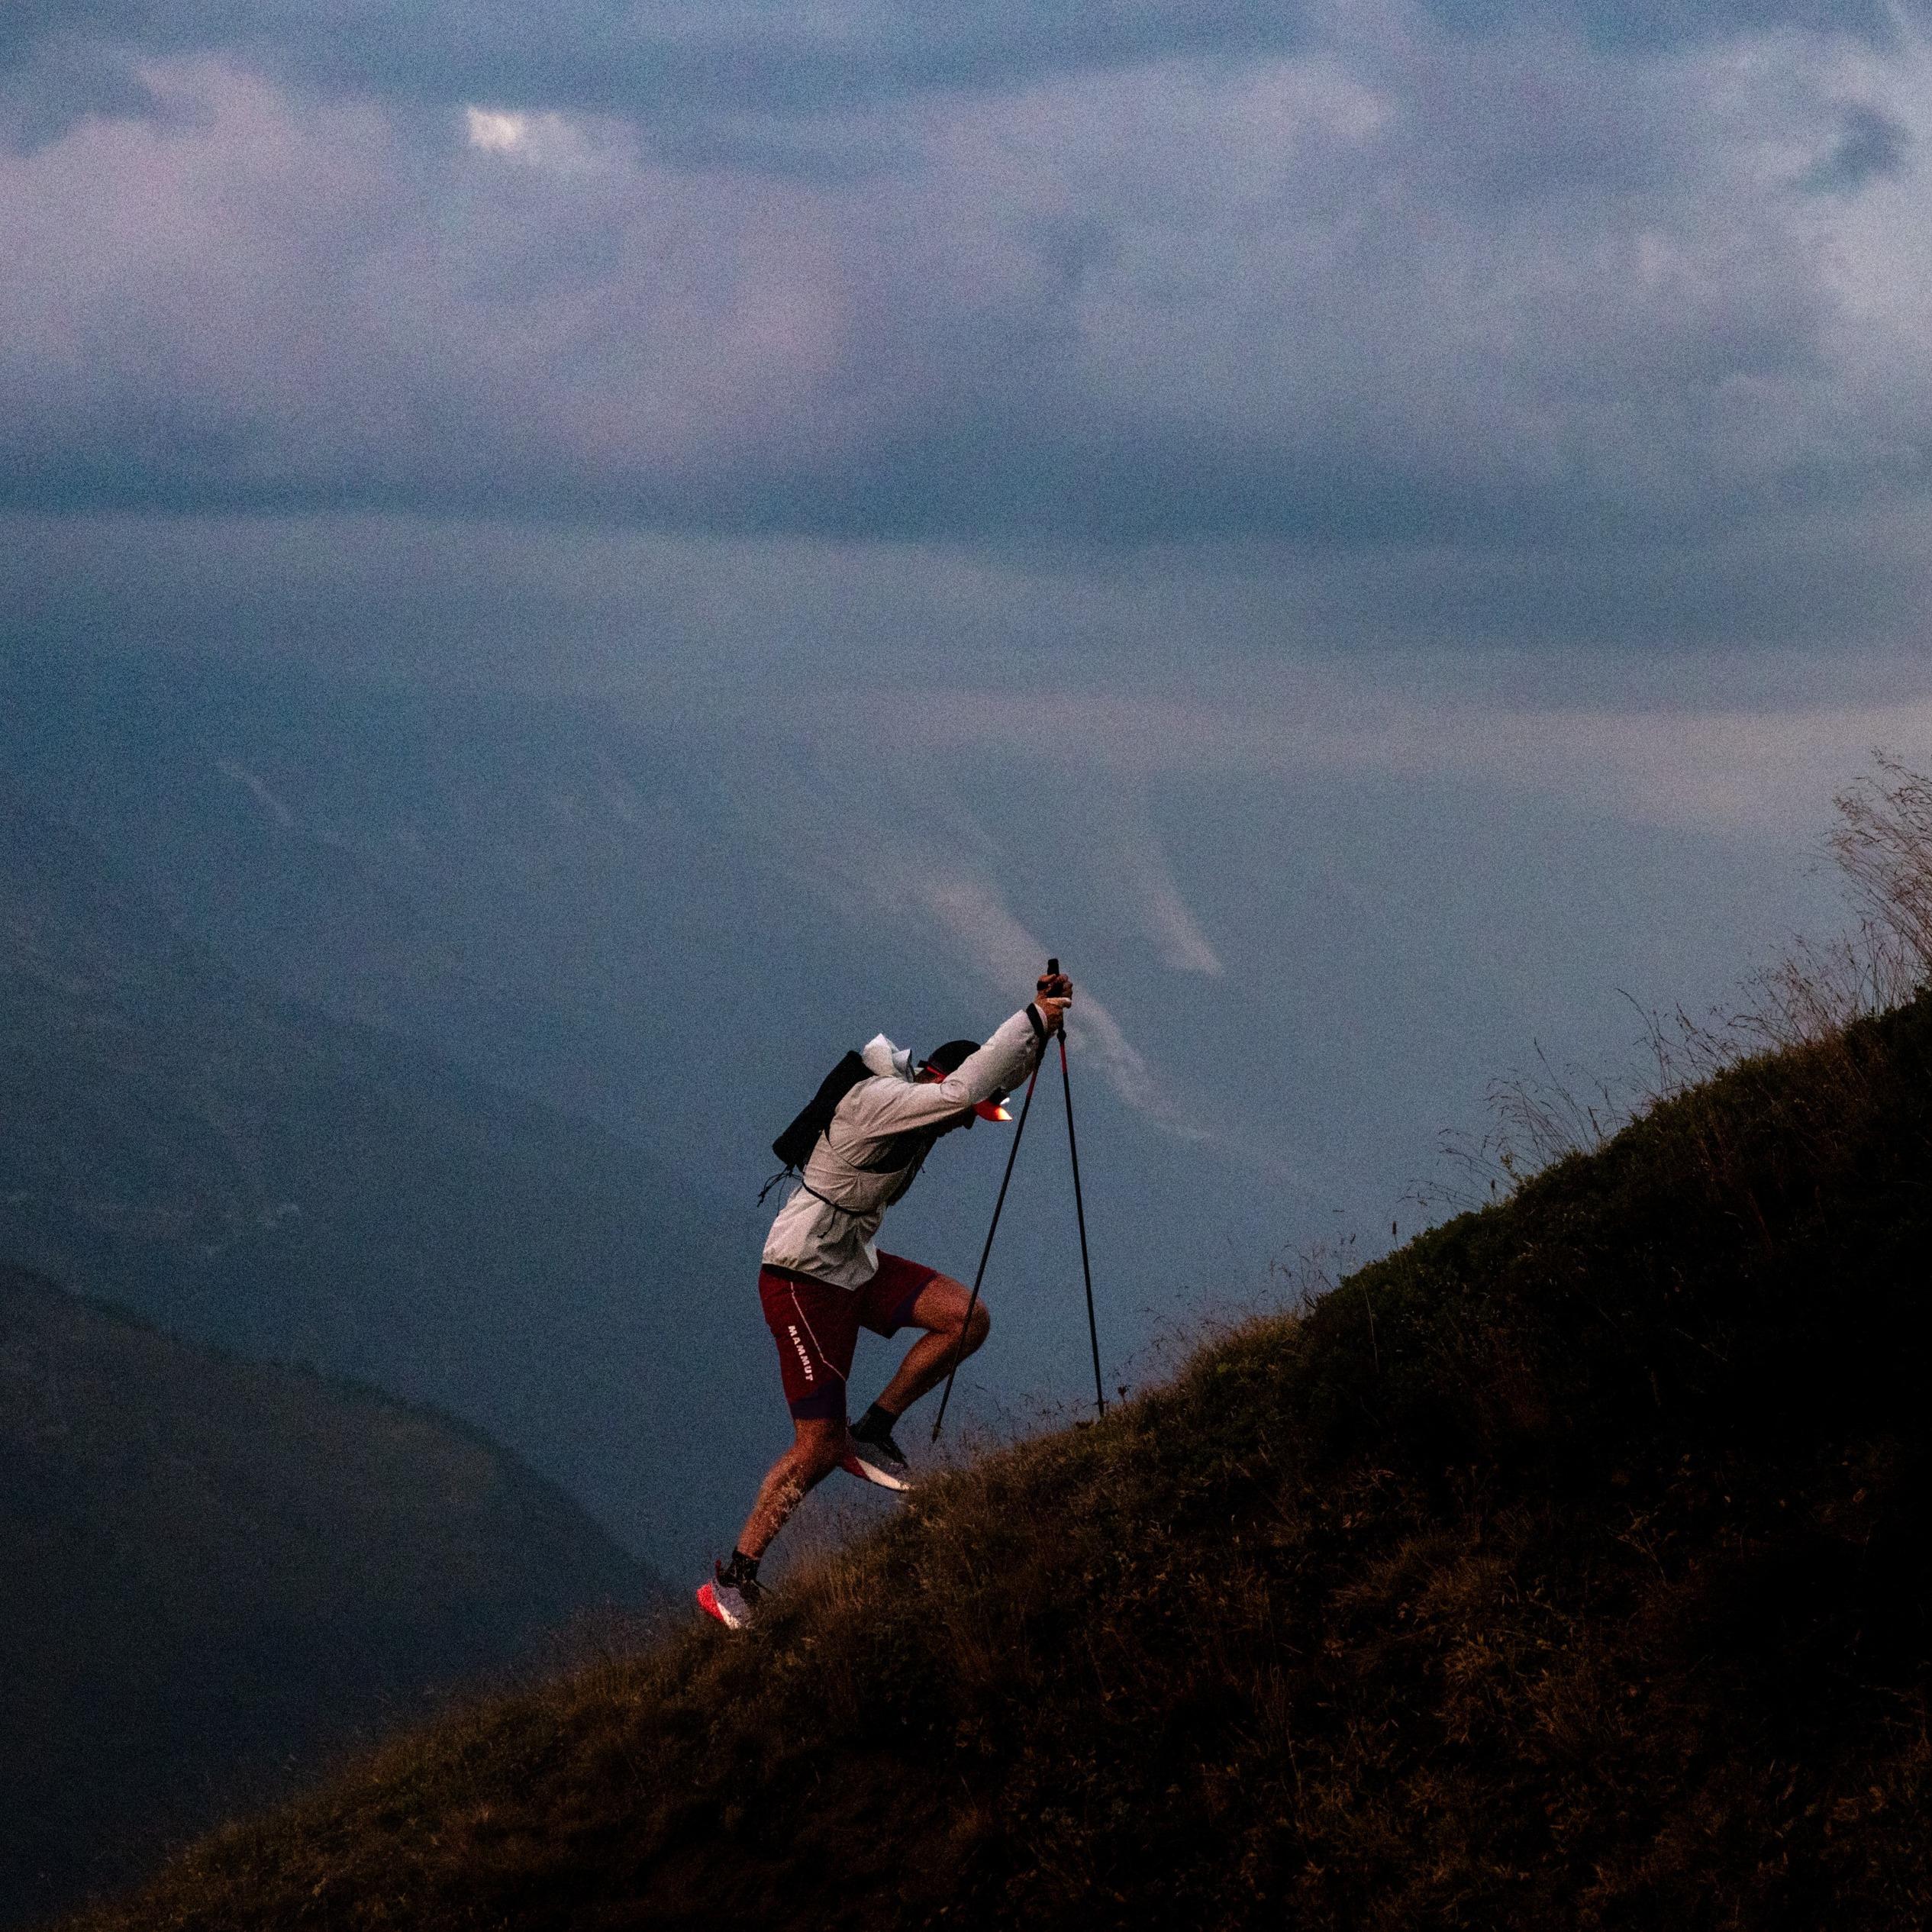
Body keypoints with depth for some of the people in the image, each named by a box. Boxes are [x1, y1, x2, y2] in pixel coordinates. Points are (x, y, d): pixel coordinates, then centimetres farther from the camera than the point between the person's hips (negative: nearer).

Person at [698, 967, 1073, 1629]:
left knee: (968, 1319, -7)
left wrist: (1041, 1021, -6)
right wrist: (1031, 1021, -31)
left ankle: (871, 1434, 7)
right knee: (816, 1450, -8)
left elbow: (999, 1076, 13)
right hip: (803, 1280, -9)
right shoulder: (876, 1102, -25)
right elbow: (964, 1089, -39)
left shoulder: (919, 1097, 2)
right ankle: (733, 1580, 4)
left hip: (857, 1267, 9)